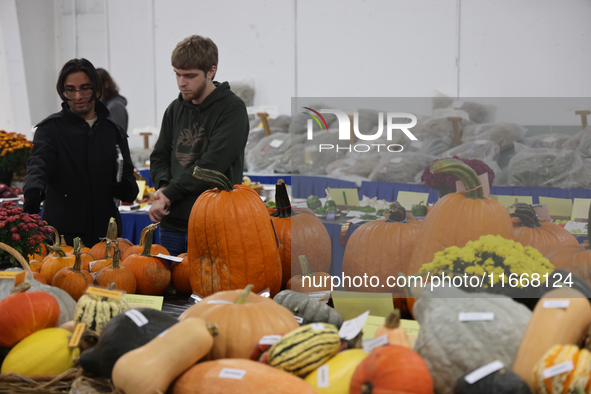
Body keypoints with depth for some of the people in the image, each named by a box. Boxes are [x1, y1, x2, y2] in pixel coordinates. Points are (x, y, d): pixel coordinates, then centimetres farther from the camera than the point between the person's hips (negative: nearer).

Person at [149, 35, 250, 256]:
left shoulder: (232, 109, -7)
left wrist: (169, 195, -13)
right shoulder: (176, 109, 14)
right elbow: (159, 157, 17)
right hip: (172, 223, 6)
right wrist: (163, 186, -5)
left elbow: (212, 164, -16)